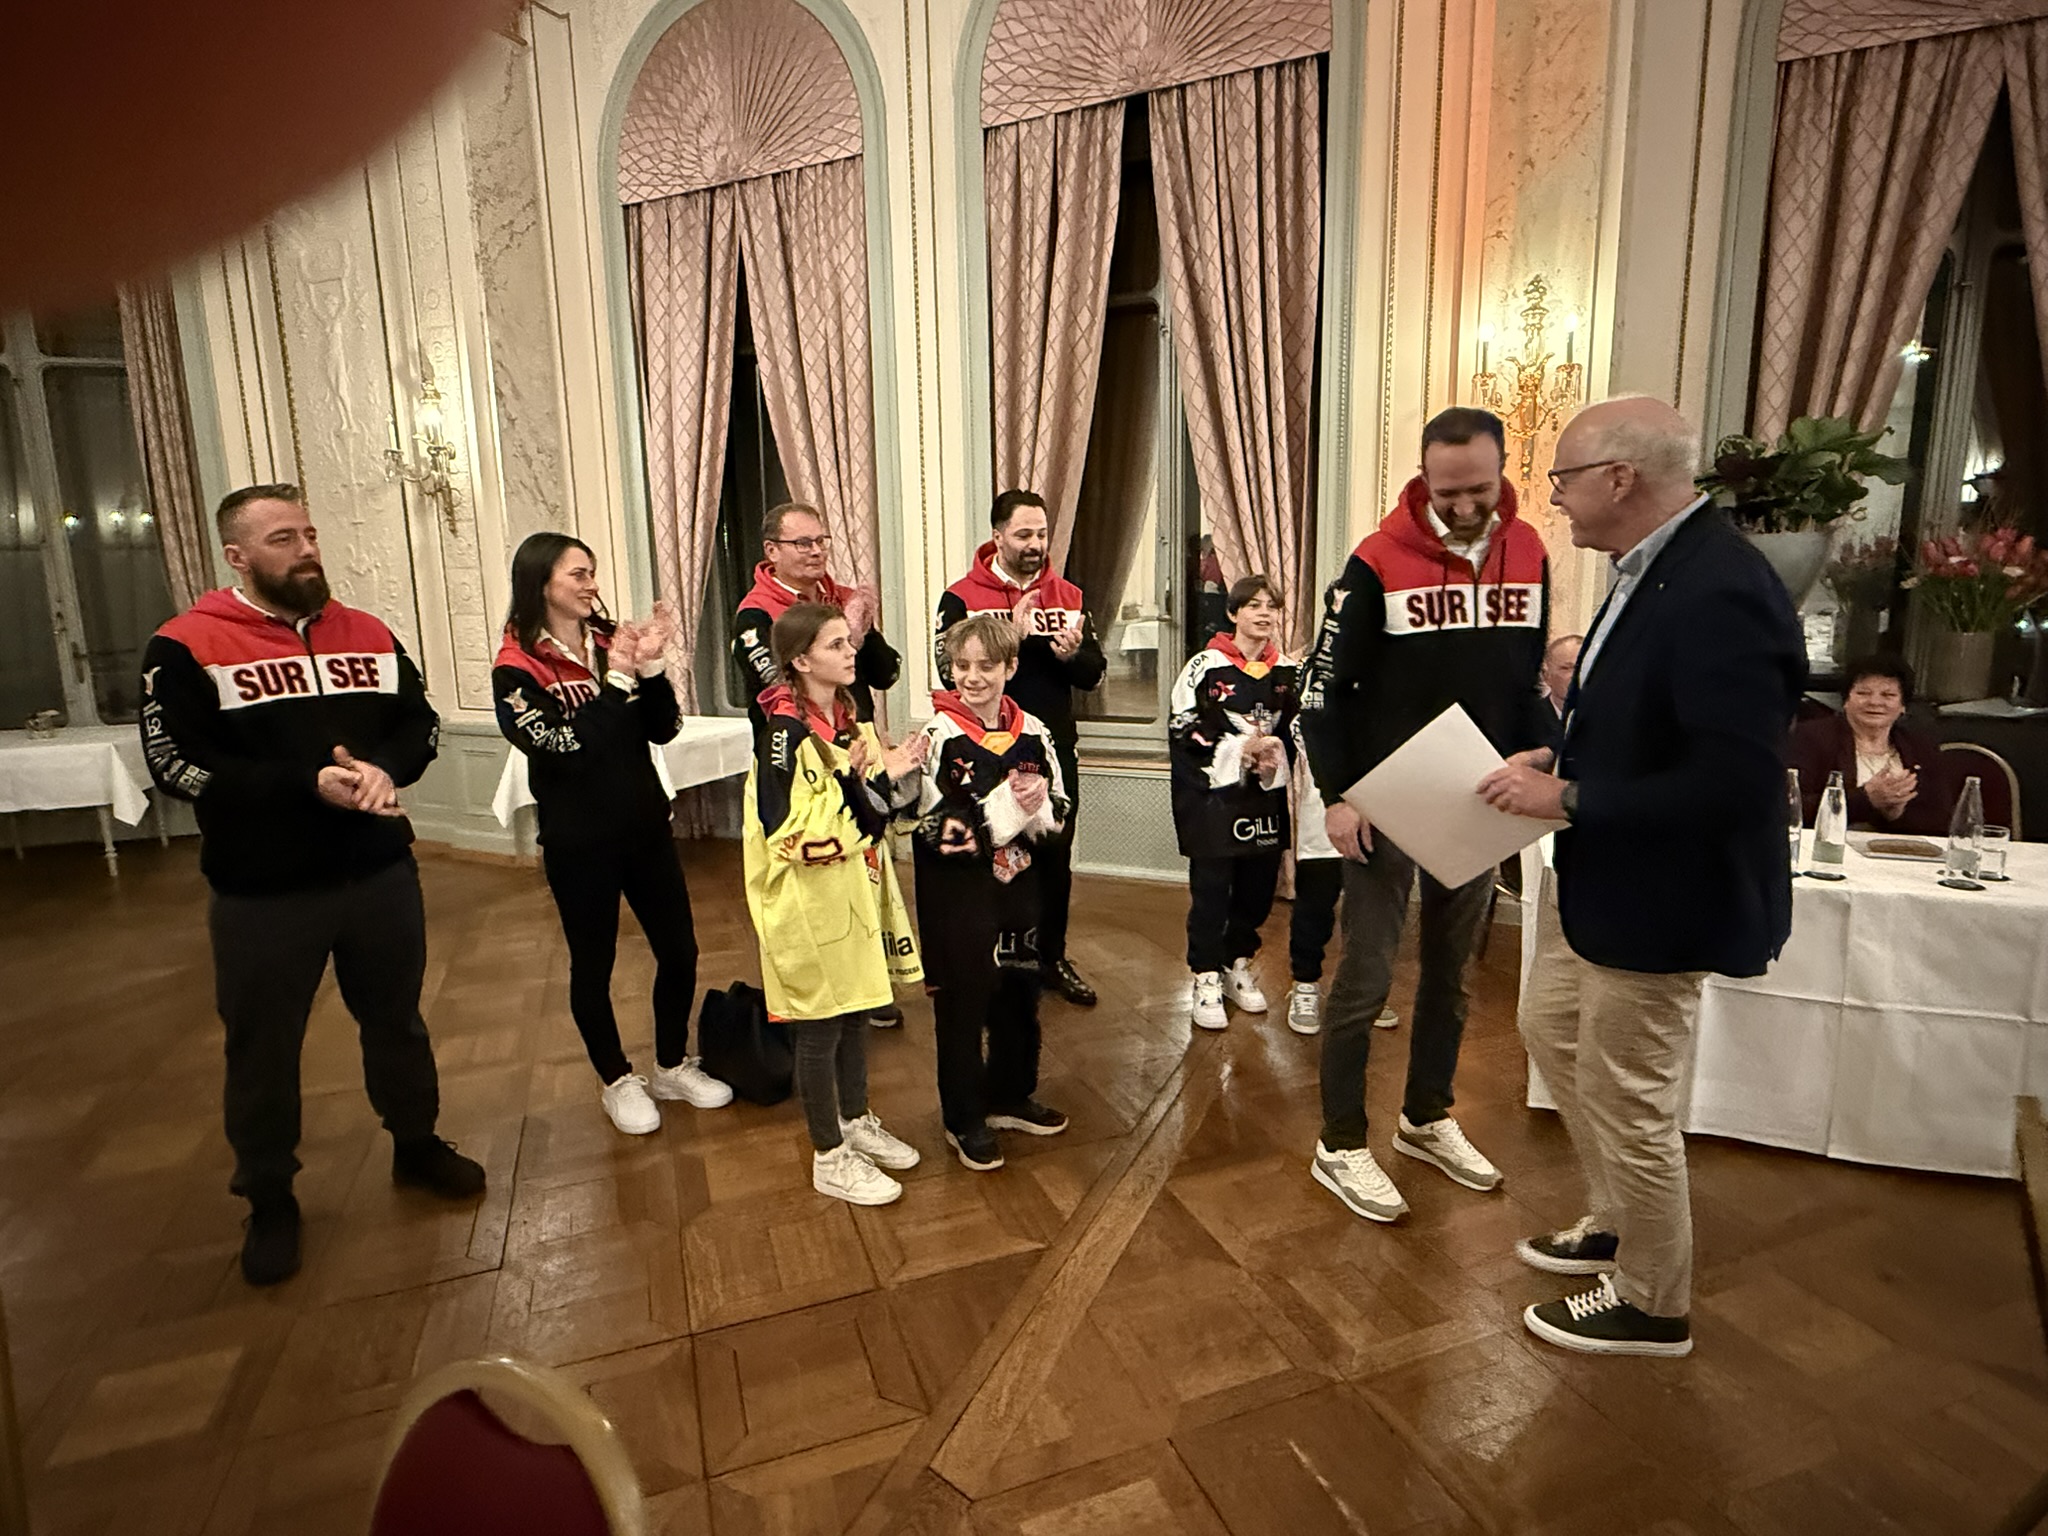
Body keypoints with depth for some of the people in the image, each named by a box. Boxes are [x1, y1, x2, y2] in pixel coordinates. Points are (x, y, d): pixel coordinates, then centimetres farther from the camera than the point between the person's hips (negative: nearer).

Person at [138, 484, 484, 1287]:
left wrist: (383, 767, -16)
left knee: (396, 1018, 19)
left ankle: (416, 1144, 39)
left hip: (380, 873, 4)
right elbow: (177, 764, -16)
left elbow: (421, 721, 6)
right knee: (262, 1049, 11)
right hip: (261, 892, -3)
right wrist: (309, 783, -24)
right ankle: (270, 1200, 30)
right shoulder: (187, 647, -9)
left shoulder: (366, 635, 4)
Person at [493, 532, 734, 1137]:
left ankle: (674, 1067, 31)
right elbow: (564, 750, -21)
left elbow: (663, 729, -1)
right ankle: (618, 1082, 30)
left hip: (645, 825, 5)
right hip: (579, 842, -5)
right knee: (593, 964, 10)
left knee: (679, 950, 10)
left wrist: (651, 666, -16)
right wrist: (616, 679, -23)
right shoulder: (518, 668, -9)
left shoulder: (610, 640, 3)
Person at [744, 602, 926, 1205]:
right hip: (807, 897, -8)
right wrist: (850, 778, -28)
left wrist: (893, 772, -6)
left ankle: (856, 1122, 39)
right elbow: (790, 828, -25)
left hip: (854, 886, 8)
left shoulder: (849, 716, 6)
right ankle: (830, 1158, 22)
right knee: (820, 1024, 5)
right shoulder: (784, 731, -19)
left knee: (856, 1007, 19)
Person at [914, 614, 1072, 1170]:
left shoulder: (1032, 732, 1)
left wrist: (1038, 804, -16)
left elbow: (1059, 808, 7)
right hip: (959, 890, -5)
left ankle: (1010, 1096, 38)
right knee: (963, 1002, 7)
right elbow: (937, 826, -19)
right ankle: (964, 1119, 25)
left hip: (1017, 882, 5)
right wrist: (1007, 806, -25)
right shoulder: (940, 737, -13)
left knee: (1020, 993, 17)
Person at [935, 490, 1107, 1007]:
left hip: (1055, 750, 4)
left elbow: (1095, 674, 5)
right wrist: (1010, 638, -27)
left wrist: (1071, 655, -17)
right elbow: (952, 672, -18)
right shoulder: (961, 598, -7)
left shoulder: (1069, 596, 6)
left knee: (1055, 858, 14)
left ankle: (1053, 959, 31)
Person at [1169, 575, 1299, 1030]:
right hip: (1213, 796, -4)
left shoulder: (1289, 672, 9)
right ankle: (1206, 978, 12)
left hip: (1266, 796, 5)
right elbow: (1183, 731, -9)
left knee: (1258, 886, 10)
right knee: (1211, 887, -1)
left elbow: (1298, 733, 15)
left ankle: (1238, 965, 30)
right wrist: (1243, 748, -15)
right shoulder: (1205, 668, -5)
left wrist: (1275, 755, -6)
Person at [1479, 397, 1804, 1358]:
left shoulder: (1719, 594, -27)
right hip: (1594, 878, 10)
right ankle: (1616, 1223, 46)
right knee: (1552, 1032, 25)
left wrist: (1568, 799, -25)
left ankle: (1651, 1305, 33)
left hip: (1657, 898, -10)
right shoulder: (1654, 568, 4)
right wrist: (1560, 757, 1)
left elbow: (1735, 780, -31)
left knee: (1625, 1101, 7)